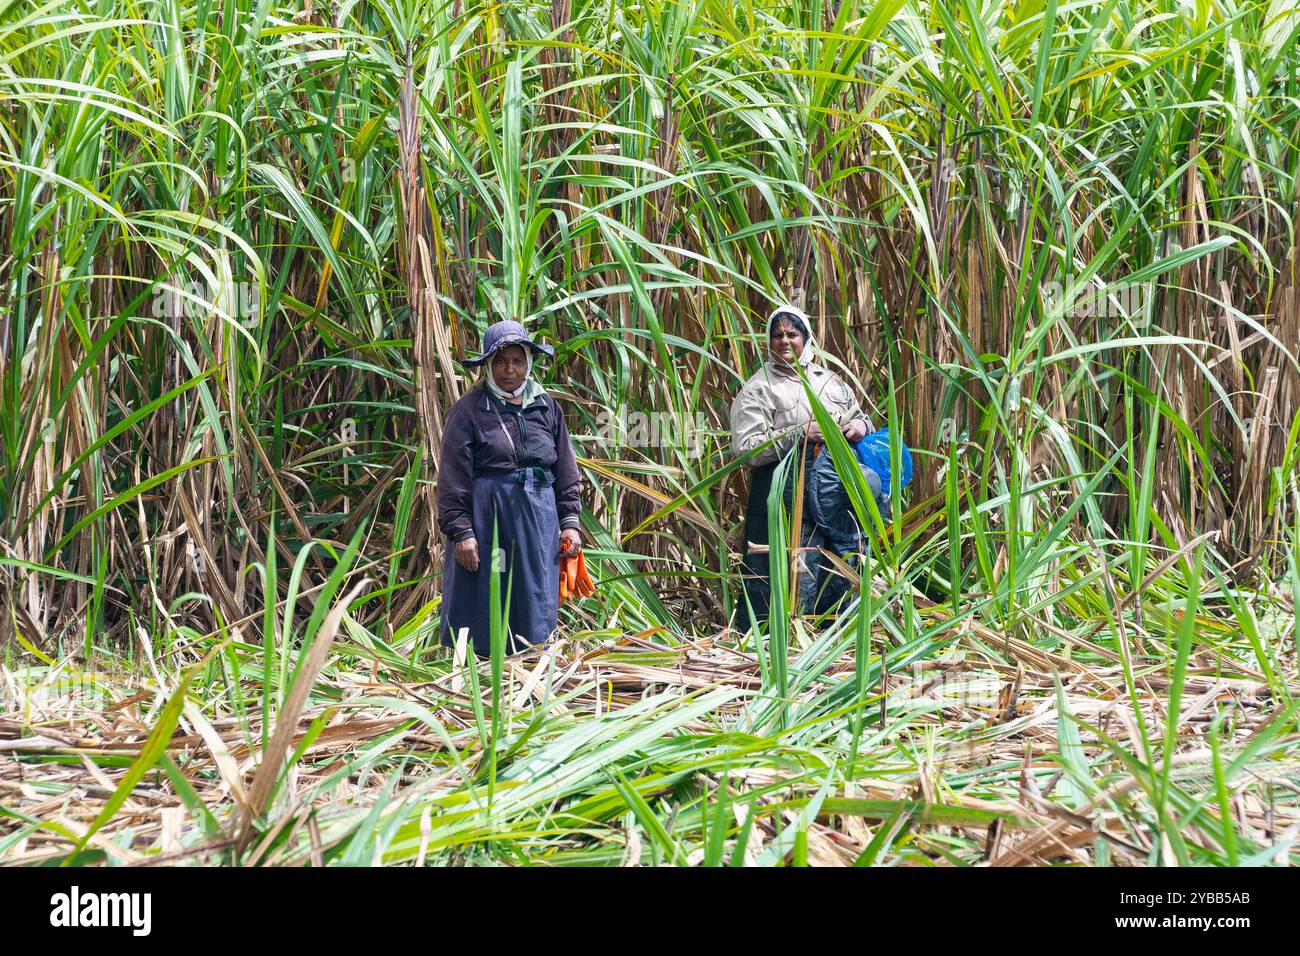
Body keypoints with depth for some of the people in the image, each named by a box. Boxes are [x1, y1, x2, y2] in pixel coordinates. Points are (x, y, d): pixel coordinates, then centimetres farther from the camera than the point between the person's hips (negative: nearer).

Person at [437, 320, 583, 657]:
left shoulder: (546, 407, 11)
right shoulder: (469, 410, -3)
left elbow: (566, 470, 14)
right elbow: (453, 478, -6)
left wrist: (569, 521, 8)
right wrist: (461, 531, -12)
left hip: (539, 520, 4)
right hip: (487, 520, -4)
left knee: (534, 607, 6)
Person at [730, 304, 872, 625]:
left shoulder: (830, 380, 17)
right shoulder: (758, 389, 0)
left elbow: (860, 416, 28)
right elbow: (746, 448, -10)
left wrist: (860, 425, 2)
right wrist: (801, 434, -16)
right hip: (787, 499, -6)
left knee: (842, 574, 9)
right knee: (796, 580, -11)